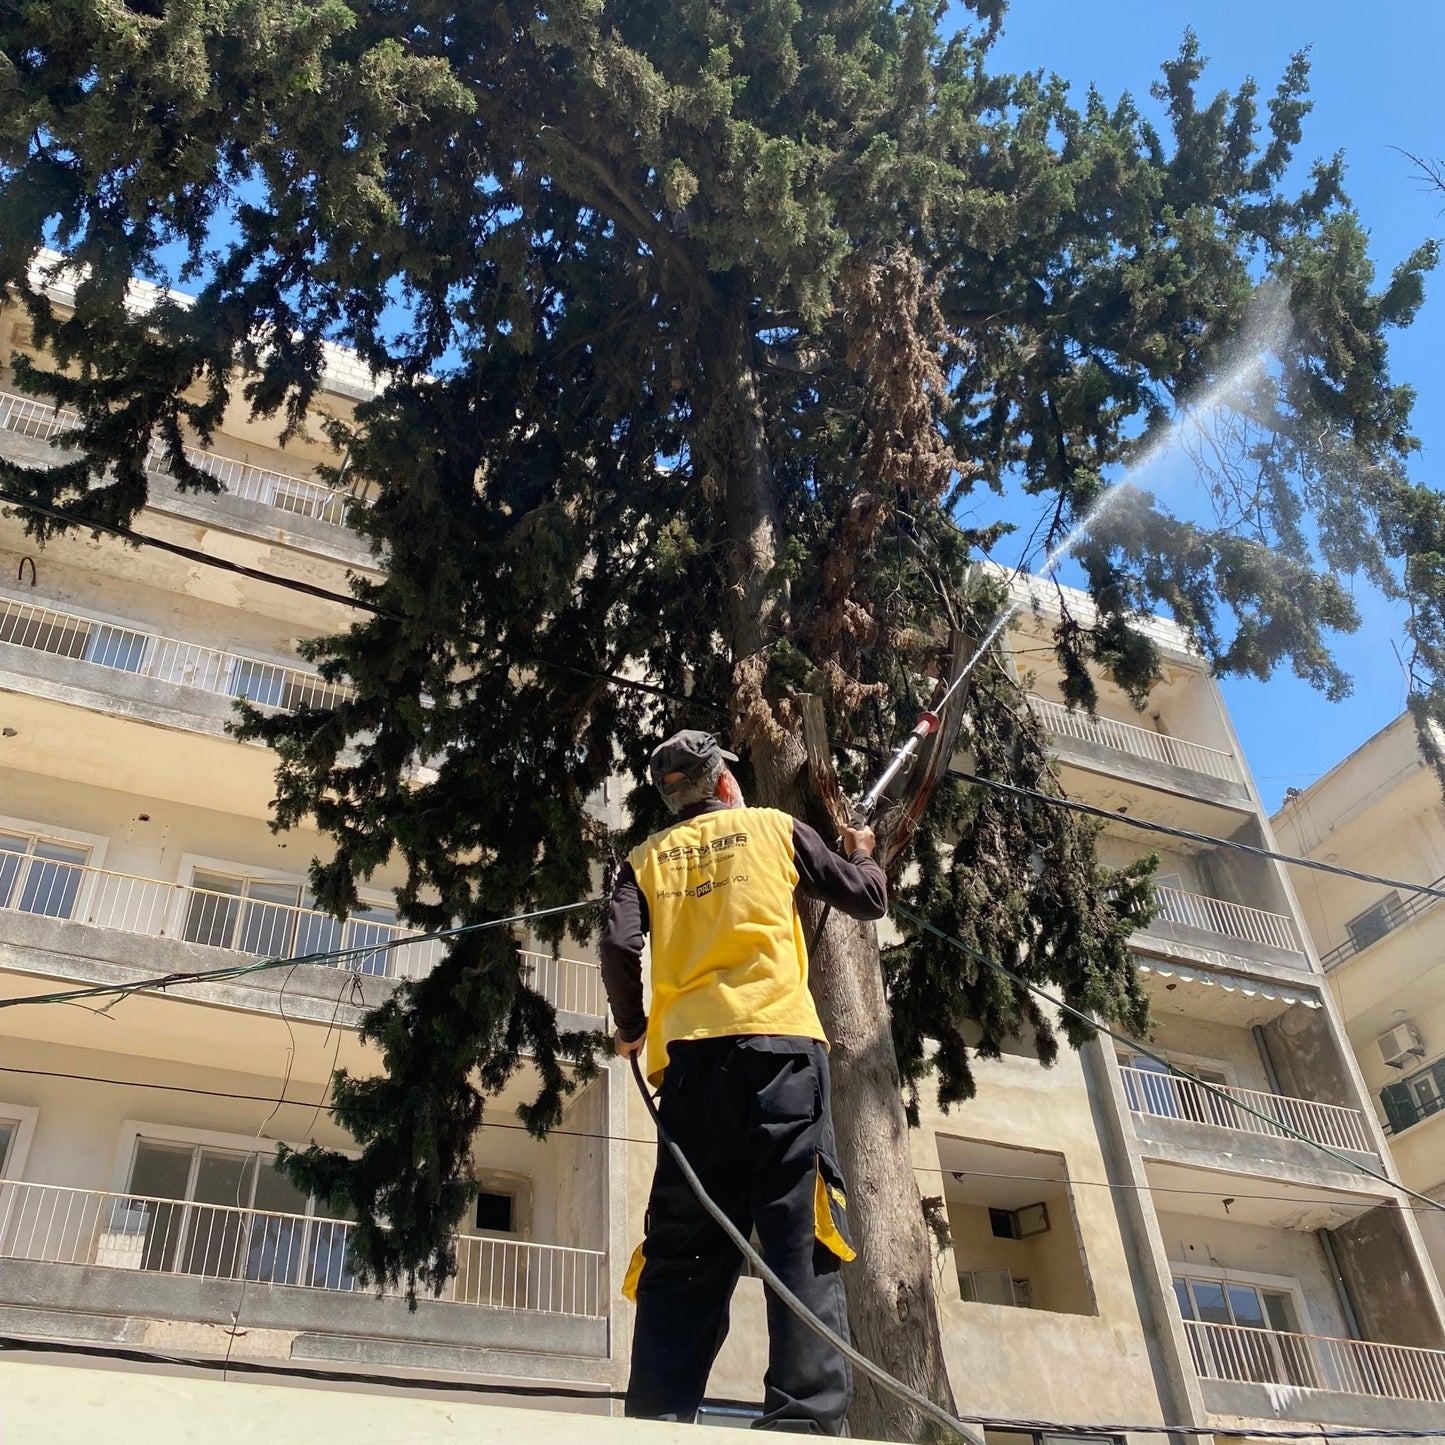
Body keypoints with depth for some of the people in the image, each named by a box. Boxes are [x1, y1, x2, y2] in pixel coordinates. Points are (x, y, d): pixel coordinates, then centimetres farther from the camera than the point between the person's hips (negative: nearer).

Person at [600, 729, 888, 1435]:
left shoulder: (648, 857, 18)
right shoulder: (775, 827, 14)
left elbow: (619, 945, 2)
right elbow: (868, 899, 20)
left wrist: (629, 1027, 19)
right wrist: (863, 854, 42)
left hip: (690, 1053, 3)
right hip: (779, 1040, -2)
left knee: (684, 1251, 5)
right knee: (802, 1235, -6)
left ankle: (657, 1419, -2)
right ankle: (806, 1417, -16)